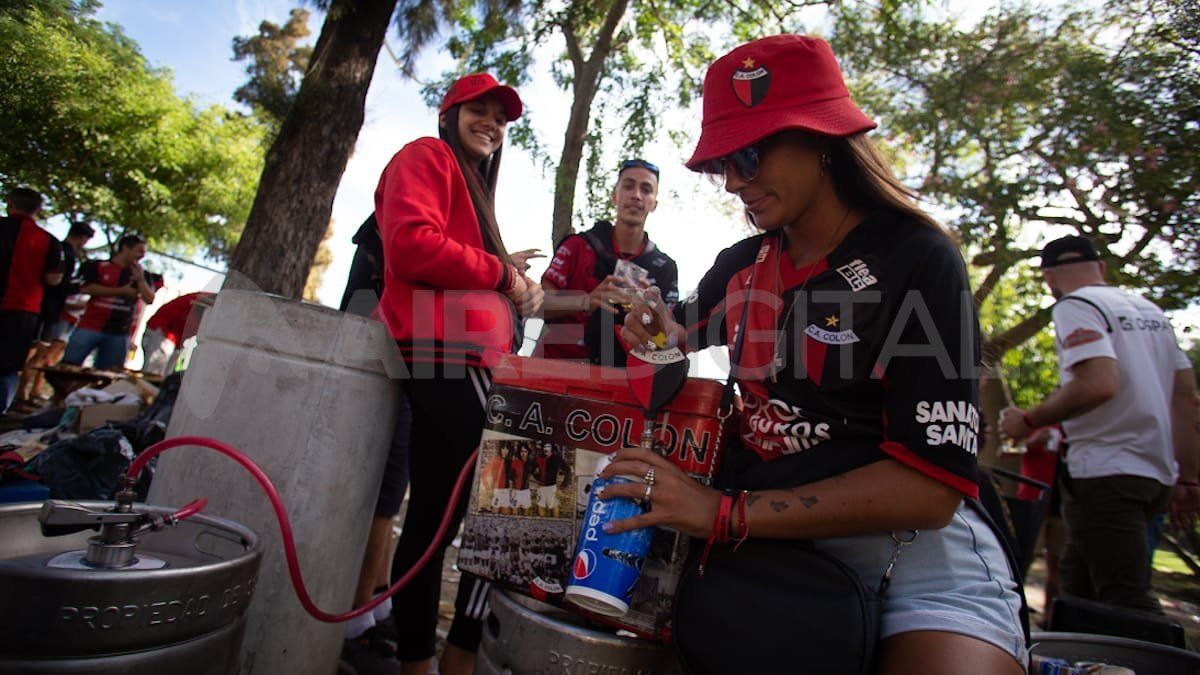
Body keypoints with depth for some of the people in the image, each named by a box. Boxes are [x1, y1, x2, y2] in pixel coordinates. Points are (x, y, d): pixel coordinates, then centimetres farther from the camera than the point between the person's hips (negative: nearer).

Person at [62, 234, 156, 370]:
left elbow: (149, 299, 3)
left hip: (119, 333, 3)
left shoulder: (142, 275, 12)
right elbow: (86, 288, -11)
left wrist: (140, 279, -9)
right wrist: (121, 291, -9)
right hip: (90, 327, -2)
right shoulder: (97, 266, 3)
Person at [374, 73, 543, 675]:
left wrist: (516, 290, 7)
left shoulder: (472, 185, 31)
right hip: (448, 356, -10)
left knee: (433, 514, 10)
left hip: (453, 360, 10)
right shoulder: (426, 157, 3)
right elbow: (412, 244, -14)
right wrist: (501, 272, -7)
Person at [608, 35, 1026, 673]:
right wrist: (659, 326, 2)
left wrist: (724, 512, -23)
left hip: (913, 544, -4)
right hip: (771, 540, 5)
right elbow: (685, 329, 27)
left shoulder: (919, 260, -9)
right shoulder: (740, 265, 7)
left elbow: (930, 485, -17)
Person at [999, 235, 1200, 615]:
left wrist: (1029, 421, -12)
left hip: (1107, 470, -9)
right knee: (1080, 588, 15)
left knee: (1126, 601, -6)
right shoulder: (1150, 309, 18)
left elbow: (1098, 383, -24)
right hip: (1156, 472, 9)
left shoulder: (1074, 305, -8)